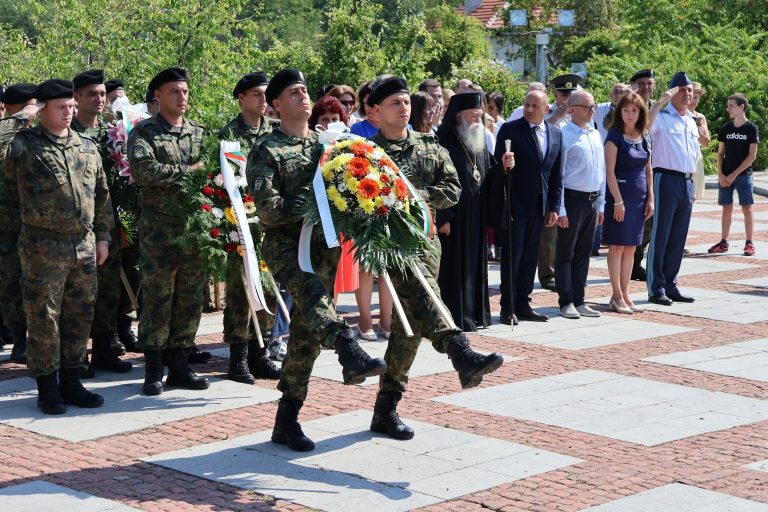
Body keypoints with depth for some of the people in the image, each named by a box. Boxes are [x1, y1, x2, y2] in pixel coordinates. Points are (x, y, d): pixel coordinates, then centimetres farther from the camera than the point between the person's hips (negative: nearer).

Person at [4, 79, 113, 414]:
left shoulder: (87, 147, 12)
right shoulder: (24, 144, -3)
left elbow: (101, 194, 17)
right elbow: (9, 188, 3)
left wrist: (103, 236, 15)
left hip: (84, 245, 5)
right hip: (43, 247, -5)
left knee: (79, 317, 10)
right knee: (44, 318, 0)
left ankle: (70, 382, 21)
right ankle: (47, 389, 9)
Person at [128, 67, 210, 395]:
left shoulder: (199, 132, 14)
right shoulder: (143, 132, -1)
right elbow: (143, 170, -17)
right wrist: (187, 171, -13)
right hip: (159, 231, -4)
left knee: (190, 300, 8)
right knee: (157, 300, -1)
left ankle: (180, 365, 17)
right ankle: (154, 370, 7)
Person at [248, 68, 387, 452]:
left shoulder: (325, 144, 17)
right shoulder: (266, 151, 0)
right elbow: (269, 209, -12)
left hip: (323, 243, 5)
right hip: (284, 243, -5)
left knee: (308, 333, 3)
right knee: (311, 291, -37)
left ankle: (287, 421, 10)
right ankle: (352, 355, -56)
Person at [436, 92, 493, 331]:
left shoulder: (480, 144, 14)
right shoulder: (445, 143, -11)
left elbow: (488, 179, 17)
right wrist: (442, 217, -18)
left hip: (476, 218, 7)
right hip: (454, 218, -7)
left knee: (474, 264, 11)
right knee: (454, 266, -3)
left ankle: (475, 314, 19)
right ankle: (455, 317, 2)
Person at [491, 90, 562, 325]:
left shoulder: (555, 134, 10)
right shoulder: (510, 129, -4)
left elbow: (557, 173, 11)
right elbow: (497, 166, -6)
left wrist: (554, 207, 8)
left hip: (539, 206, 5)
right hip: (515, 203, -5)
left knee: (530, 256, 9)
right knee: (512, 255, -2)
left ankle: (522, 304, 17)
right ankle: (508, 307, 4)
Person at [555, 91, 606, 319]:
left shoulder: (596, 135, 12)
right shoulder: (564, 135, -10)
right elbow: (557, 175, -11)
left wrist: (601, 205, 13)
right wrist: (560, 210, -14)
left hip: (592, 200, 7)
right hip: (572, 198, -7)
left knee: (583, 253, 11)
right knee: (566, 253, 1)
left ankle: (579, 300, 17)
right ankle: (566, 302, 7)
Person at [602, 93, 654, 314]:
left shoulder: (644, 138, 11)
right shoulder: (615, 137, -8)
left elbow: (648, 171, 15)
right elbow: (610, 171, -12)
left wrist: (650, 198, 9)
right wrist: (618, 200, -16)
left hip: (639, 198, 6)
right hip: (620, 196, -6)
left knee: (631, 247, 8)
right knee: (617, 246, -3)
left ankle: (625, 295, 14)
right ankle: (617, 296, 2)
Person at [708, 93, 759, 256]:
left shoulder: (751, 128, -5)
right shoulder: (726, 128, 7)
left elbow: (752, 155, -8)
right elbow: (720, 153, 10)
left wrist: (734, 175, -11)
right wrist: (720, 174, -4)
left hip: (743, 174, -4)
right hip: (725, 176, 4)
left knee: (747, 208, -3)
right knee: (727, 208, 6)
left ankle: (749, 243, 0)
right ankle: (724, 243, 11)